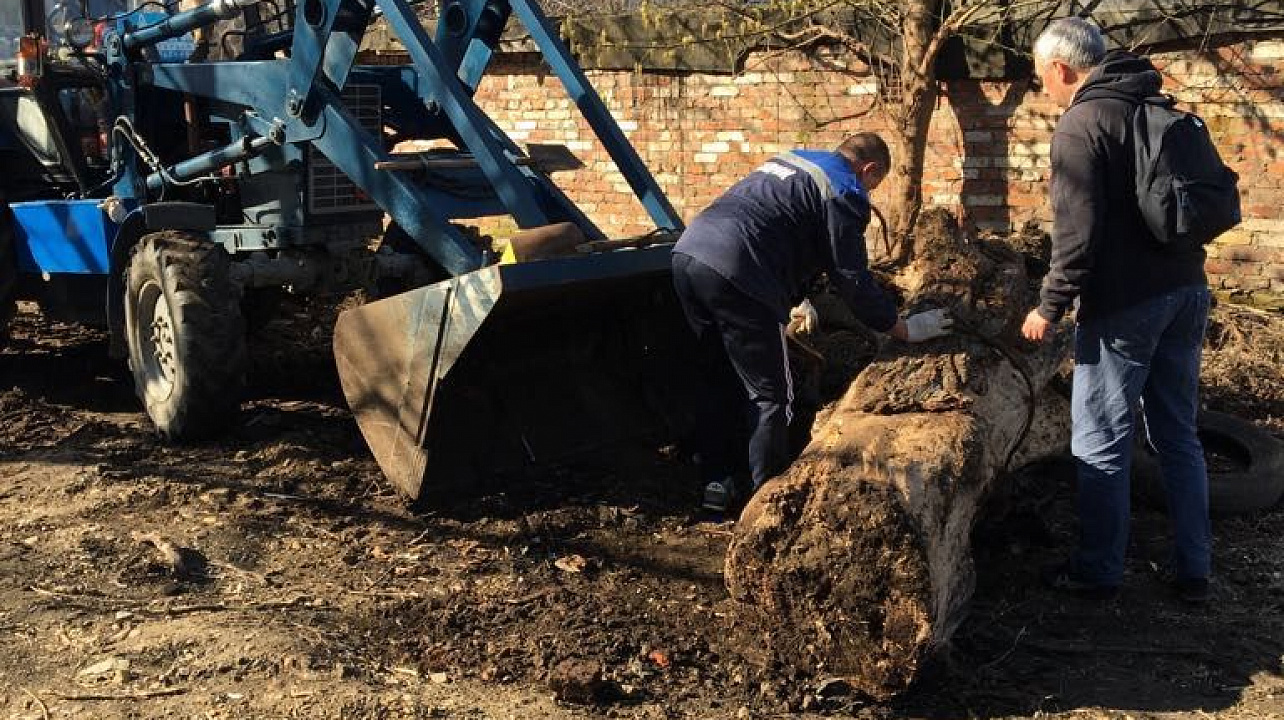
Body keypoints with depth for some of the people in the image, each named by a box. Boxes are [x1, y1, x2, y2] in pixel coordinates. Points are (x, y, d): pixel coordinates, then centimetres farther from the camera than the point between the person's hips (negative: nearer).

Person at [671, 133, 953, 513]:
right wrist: (903, 329, 14)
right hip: (732, 271, -9)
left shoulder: (791, 160, 28)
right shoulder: (844, 191, 3)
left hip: (687, 252, 9)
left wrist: (794, 299, 50)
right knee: (770, 396, 5)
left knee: (722, 382, 23)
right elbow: (852, 277, 3)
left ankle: (716, 482, 26)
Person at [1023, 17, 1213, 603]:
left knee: (1101, 444, 3)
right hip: (1187, 291, 8)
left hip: (1124, 305, -8)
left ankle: (1098, 571, 13)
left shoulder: (1081, 125, -12)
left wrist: (1050, 307, -10)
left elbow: (1077, 233, -19)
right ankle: (1193, 571, 21)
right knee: (1179, 436, 15)